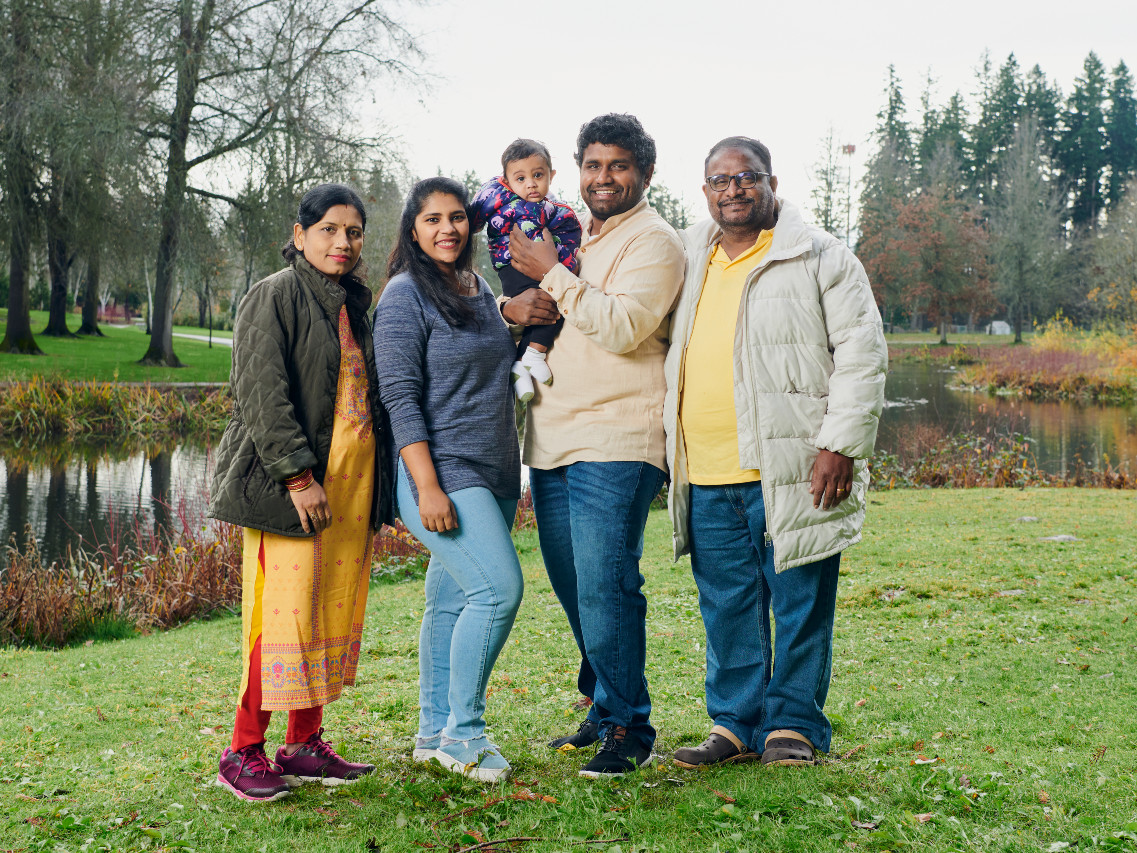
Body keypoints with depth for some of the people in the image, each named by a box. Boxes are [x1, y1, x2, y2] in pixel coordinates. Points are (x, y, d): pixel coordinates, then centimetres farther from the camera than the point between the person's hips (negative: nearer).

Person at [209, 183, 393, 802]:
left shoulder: (354, 305, 18)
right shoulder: (275, 298, -5)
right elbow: (262, 394, -14)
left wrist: (377, 485, 17)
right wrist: (298, 475, -20)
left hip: (354, 479, 8)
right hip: (289, 480, -7)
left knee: (337, 609, 7)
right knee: (286, 608, -10)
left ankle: (304, 745, 16)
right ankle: (244, 752, -1)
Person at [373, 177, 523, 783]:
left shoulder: (481, 291, 16)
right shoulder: (405, 295, -7)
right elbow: (400, 396, -13)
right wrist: (427, 486, -19)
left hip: (493, 476, 7)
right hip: (441, 472, -7)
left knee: (453, 600, 10)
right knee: (499, 587, -17)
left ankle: (434, 733, 20)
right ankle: (462, 734, -5)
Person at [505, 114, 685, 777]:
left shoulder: (653, 241, -4)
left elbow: (622, 326, -20)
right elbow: (510, 301, 25)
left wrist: (553, 274, -13)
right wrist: (514, 306, 1)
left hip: (615, 444, -8)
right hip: (553, 442, 8)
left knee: (605, 586, -11)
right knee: (575, 586, 13)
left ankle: (629, 729, 1)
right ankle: (604, 711, 27)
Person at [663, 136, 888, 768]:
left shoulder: (820, 257, 0)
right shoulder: (688, 259, 16)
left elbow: (862, 352, -4)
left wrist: (841, 443, -12)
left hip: (791, 472, -5)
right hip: (706, 478, 5)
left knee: (798, 604, 1)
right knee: (727, 607, 9)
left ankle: (793, 726, 14)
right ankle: (737, 725, 20)